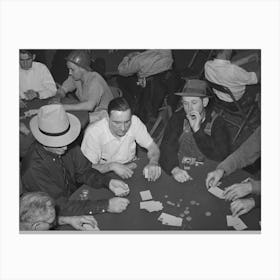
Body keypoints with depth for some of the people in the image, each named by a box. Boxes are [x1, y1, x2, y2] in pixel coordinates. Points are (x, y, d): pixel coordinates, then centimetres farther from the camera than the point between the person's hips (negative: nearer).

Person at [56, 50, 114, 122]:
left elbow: (90, 106, -41)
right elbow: (62, 90, 6)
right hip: (86, 112, 7)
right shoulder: (75, 76, -5)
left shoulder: (95, 80, -27)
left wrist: (64, 107, -41)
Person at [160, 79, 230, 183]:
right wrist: (175, 169, -31)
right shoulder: (178, 118, 0)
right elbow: (167, 148, -12)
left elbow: (220, 155, -16)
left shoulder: (216, 122, -5)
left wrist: (197, 130, -21)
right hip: (182, 173, -1)